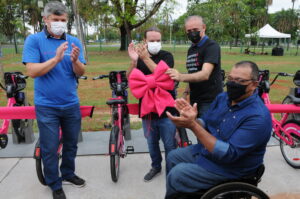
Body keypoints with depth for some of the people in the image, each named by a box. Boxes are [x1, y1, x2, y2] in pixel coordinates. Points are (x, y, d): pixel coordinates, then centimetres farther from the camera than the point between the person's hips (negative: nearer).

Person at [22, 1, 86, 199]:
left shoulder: (74, 42, 2)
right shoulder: (34, 40, -6)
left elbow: (80, 73, -3)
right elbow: (32, 71, -15)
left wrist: (75, 60, -24)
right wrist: (56, 59, -27)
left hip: (72, 104, 3)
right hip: (46, 106, -3)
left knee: (71, 144, 16)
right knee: (50, 148, 6)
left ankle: (68, 173, 39)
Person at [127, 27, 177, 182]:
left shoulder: (167, 56, -4)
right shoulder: (139, 56, 6)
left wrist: (146, 58, -28)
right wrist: (133, 61, -22)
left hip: (166, 109, -3)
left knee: (169, 144, 7)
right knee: (151, 142, 16)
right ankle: (156, 166, 37)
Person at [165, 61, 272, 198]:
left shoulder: (258, 117, -28)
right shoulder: (222, 98, -3)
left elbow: (228, 154, -33)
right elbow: (205, 126, 3)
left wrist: (193, 126, -39)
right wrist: (192, 119, -23)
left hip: (230, 166, -8)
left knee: (176, 175, -13)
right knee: (172, 157, 12)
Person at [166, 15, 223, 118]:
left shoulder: (212, 46, -11)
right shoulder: (191, 49, 14)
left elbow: (205, 74, -26)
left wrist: (181, 77, -42)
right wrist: (185, 93, 6)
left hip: (210, 101, -7)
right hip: (194, 100, 7)